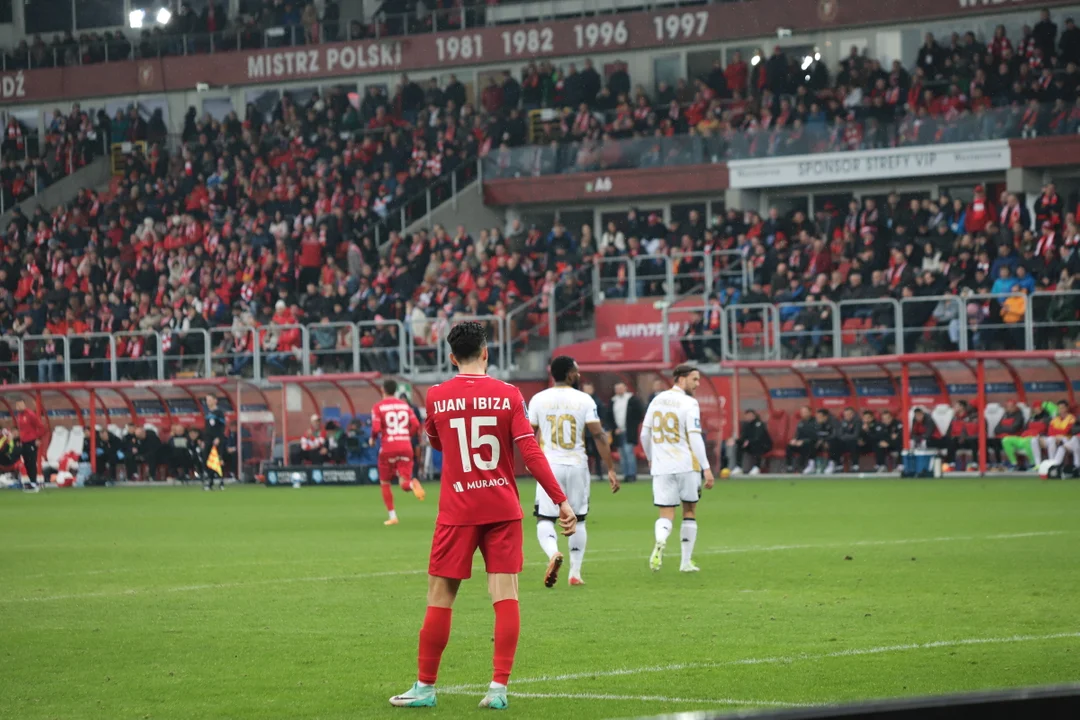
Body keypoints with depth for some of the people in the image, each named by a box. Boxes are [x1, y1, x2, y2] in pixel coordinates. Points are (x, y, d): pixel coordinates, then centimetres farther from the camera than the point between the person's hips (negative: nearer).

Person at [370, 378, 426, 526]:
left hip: (388, 448, -2)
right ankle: (412, 484, -36)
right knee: (404, 483, 0)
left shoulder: (378, 407, -1)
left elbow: (376, 428, -12)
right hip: (406, 447, 2)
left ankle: (392, 516, 11)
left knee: (385, 483, 15)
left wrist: (372, 439, 9)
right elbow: (416, 425, 2)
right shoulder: (405, 405, 10)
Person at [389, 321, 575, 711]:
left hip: (457, 512, 0)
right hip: (503, 510, 0)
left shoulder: (436, 397, 0)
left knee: (439, 598, 6)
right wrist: (561, 501, -7)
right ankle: (499, 687, -5)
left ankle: (425, 686, 11)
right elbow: (531, 452, -9)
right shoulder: (509, 395, -3)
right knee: (505, 595, 1)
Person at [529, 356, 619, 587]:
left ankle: (553, 553, -27)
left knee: (545, 519, 3)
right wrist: (611, 469, -3)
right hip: (577, 465, 0)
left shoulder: (538, 400, -1)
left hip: (549, 466, 0)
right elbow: (598, 436, -7)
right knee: (577, 520, 15)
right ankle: (575, 573, 15)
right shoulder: (584, 400, -3)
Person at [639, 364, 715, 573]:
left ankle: (660, 542, -30)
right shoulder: (689, 403, -8)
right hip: (686, 465, -4)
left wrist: (651, 458, 30)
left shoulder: (657, 400, 9)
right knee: (689, 512, 13)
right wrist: (706, 468, -13)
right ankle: (686, 562, 15)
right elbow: (695, 437, -14)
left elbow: (645, 434, 15)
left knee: (666, 515, 3)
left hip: (661, 467, 4)